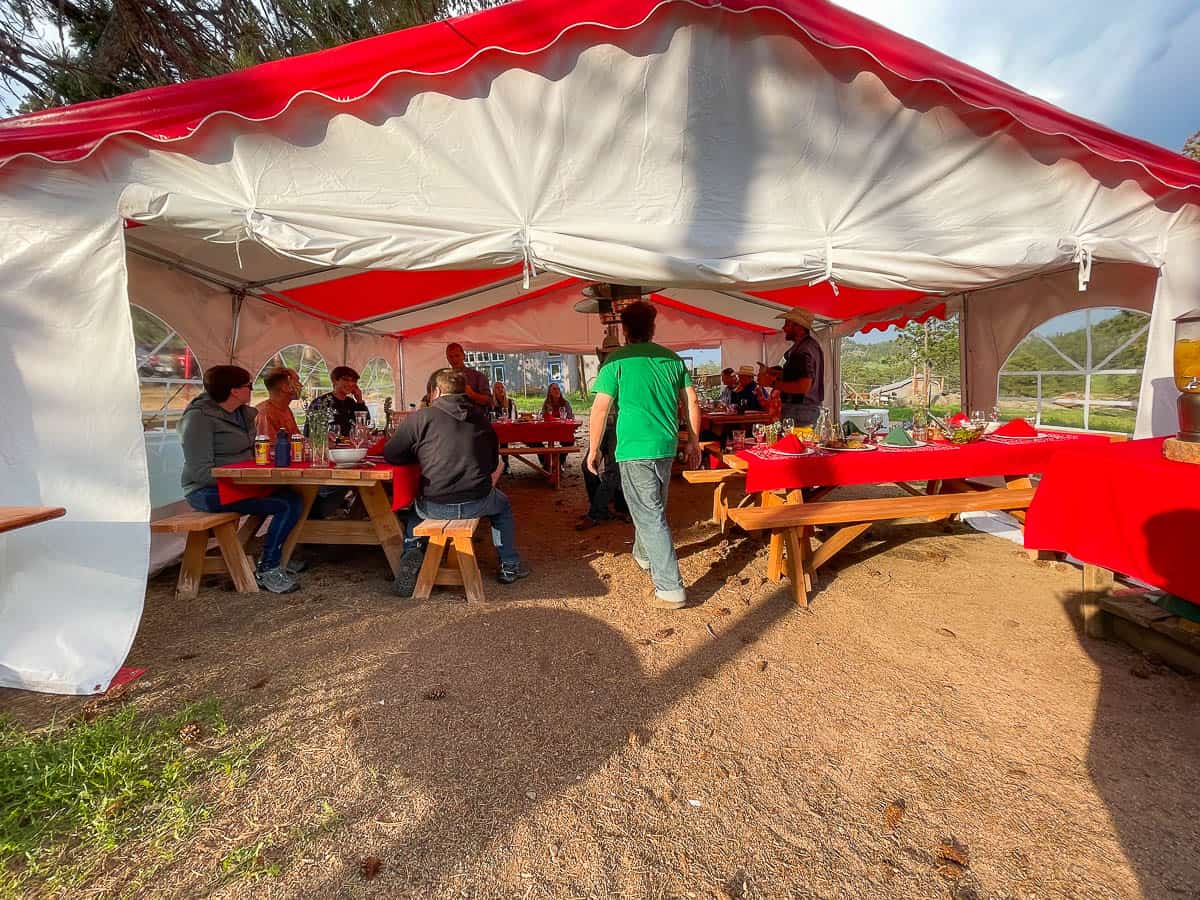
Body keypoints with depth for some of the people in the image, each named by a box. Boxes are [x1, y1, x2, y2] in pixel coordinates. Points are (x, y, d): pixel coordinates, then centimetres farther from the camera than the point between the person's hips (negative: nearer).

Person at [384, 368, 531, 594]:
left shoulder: (420, 418, -4)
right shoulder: (481, 418, 8)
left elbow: (390, 455, 3)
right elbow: (494, 464, 14)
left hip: (433, 507, -1)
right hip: (477, 503, 2)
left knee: (412, 506, 32)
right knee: (502, 505, 32)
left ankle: (410, 557, 16)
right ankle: (510, 566, 33)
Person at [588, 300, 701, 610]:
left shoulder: (617, 360, -6)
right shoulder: (672, 358, 8)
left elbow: (600, 408, -9)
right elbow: (692, 403, 8)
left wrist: (594, 449, 0)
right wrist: (693, 442, 16)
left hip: (635, 449, -6)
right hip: (667, 447, 6)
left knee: (650, 516, -2)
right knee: (652, 506, 24)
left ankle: (670, 588, -1)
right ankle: (643, 555, 47)